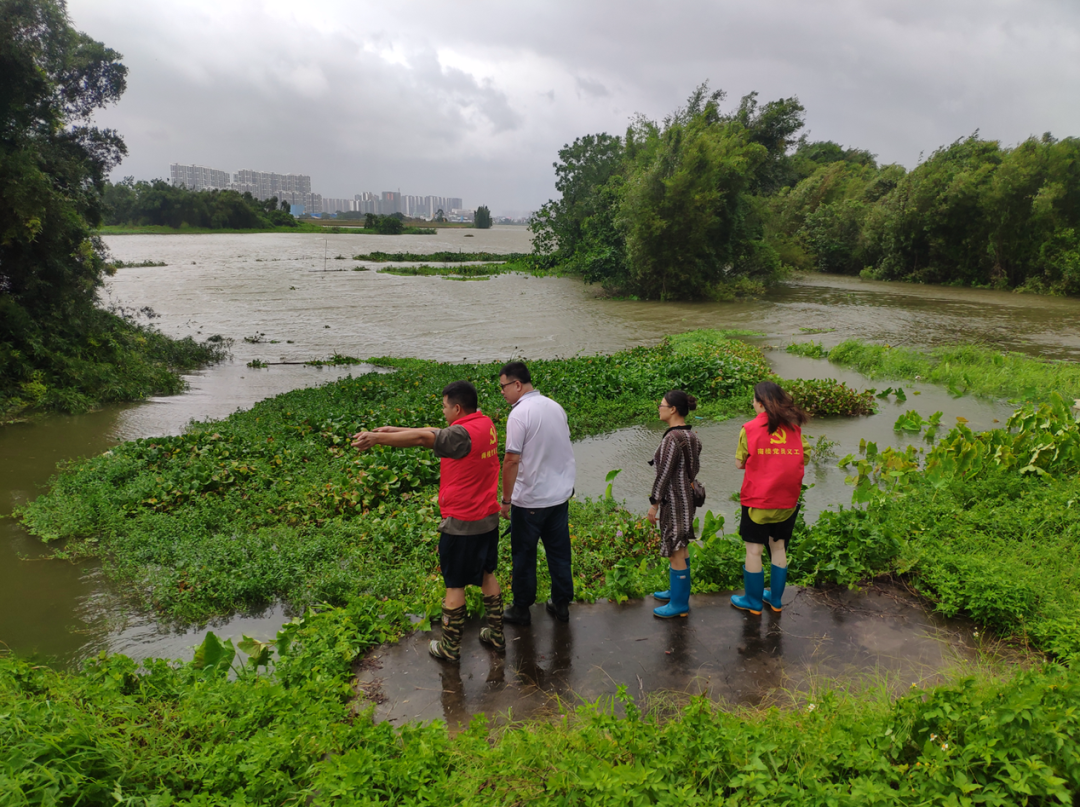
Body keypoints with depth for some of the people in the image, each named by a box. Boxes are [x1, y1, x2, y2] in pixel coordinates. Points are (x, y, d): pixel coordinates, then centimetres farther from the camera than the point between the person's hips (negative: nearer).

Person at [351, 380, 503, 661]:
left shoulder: (463, 434, -23)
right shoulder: (485, 424, 3)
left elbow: (423, 438, -30)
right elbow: (435, 433, 6)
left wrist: (378, 437, -26)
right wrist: (396, 429, 4)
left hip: (461, 524, -8)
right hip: (488, 518, 8)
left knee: (455, 585, 6)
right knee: (486, 574, 21)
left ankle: (450, 646, 19)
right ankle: (496, 633, 31)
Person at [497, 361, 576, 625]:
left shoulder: (520, 414, -18)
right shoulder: (555, 407, 5)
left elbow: (512, 460, -21)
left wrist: (506, 499, -14)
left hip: (529, 500, -7)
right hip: (560, 494, 7)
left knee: (523, 555, 9)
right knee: (559, 552, 16)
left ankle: (522, 609, 21)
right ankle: (562, 604, 27)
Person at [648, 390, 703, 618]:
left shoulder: (672, 438, -23)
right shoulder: (691, 436, 6)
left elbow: (663, 474, -22)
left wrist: (654, 504, -16)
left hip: (674, 501, -10)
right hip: (686, 496, 10)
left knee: (675, 552, 1)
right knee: (680, 548, 22)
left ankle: (679, 604, 11)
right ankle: (677, 590, 37)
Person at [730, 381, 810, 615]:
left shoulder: (751, 429, -10)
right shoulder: (794, 427, 1)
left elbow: (740, 462, -6)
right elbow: (805, 456, 4)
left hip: (758, 500, -5)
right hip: (787, 500, 5)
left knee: (753, 550, 7)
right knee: (779, 547, 17)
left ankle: (753, 601, 17)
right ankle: (775, 598, 28)